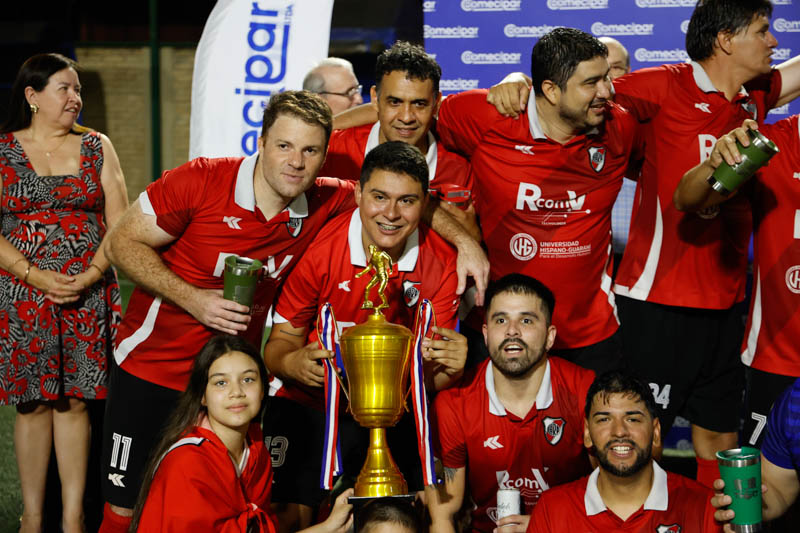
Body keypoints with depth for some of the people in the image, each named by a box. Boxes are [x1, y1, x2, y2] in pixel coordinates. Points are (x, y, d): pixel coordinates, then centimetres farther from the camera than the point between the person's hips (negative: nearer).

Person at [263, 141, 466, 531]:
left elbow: (430, 377, -8)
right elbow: (280, 343, -9)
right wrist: (294, 363, -32)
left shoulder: (441, 263, -10)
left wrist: (448, 368, -31)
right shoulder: (319, 249, -17)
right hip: (310, 405, -2)